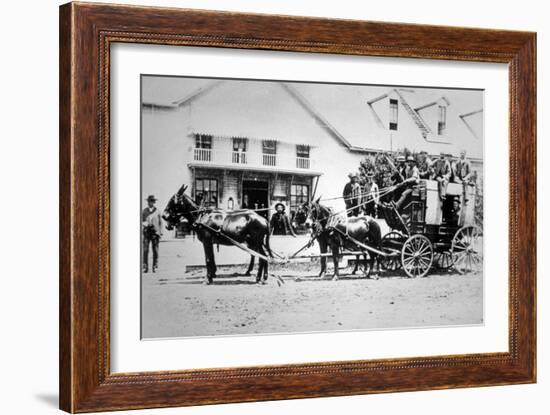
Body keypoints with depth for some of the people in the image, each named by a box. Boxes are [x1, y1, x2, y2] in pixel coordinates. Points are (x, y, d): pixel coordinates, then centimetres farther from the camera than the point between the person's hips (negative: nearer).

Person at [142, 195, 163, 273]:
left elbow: (160, 222, 10)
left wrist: (160, 233, 4)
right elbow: (141, 221, 8)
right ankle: (145, 267, -4)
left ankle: (155, 266, 4)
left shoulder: (157, 211, 8)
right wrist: (144, 224, -15)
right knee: (145, 250, -6)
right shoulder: (144, 211, 8)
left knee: (155, 250, 0)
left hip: (155, 232, 0)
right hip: (146, 232, 0)